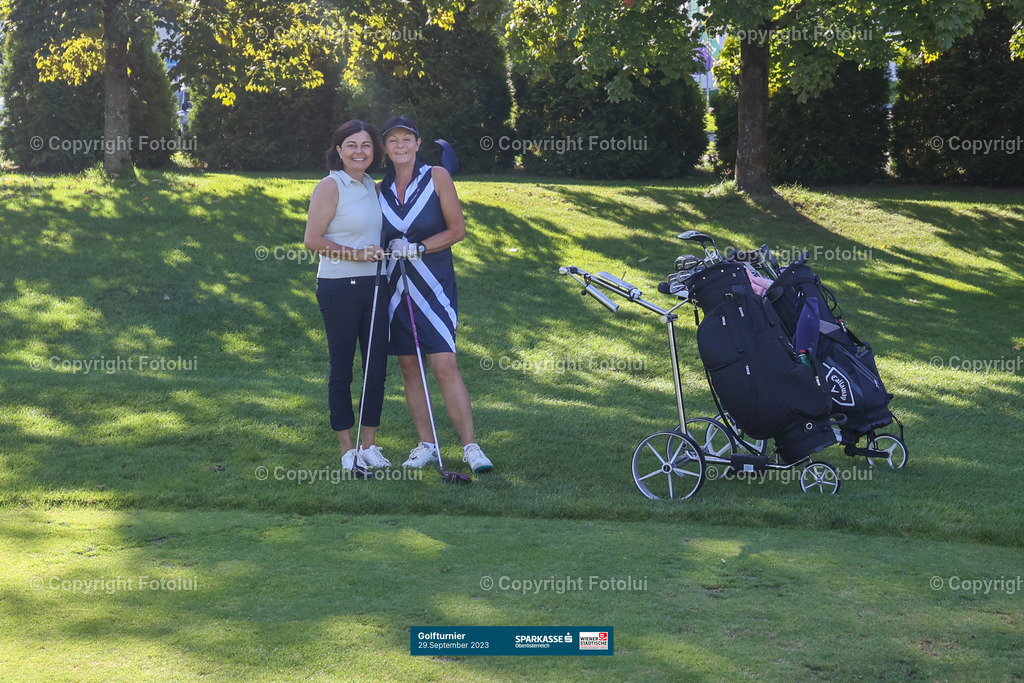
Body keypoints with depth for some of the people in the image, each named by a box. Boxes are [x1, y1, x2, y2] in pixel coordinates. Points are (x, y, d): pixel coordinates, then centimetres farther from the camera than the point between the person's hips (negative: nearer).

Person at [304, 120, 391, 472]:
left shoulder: (372, 187, 13)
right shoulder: (330, 186, -7)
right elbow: (313, 239, -13)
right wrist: (355, 253, -18)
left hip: (373, 285, 6)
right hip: (339, 287, -6)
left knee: (377, 366, 6)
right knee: (342, 369, 2)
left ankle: (369, 445, 16)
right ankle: (347, 449, 11)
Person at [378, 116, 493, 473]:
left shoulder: (436, 177, -2)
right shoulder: (382, 188, 9)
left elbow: (457, 229, -5)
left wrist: (418, 249, -14)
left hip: (433, 286, -4)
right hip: (395, 287, 4)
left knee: (444, 367, -12)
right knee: (408, 368, 5)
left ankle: (470, 446, -6)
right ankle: (426, 445, 13)